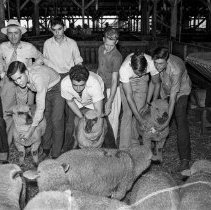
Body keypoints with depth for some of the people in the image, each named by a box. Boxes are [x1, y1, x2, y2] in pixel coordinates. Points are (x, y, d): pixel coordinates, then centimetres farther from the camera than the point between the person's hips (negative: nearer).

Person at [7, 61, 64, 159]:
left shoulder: (38, 78, -40)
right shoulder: (23, 77, -19)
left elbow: (40, 108, -38)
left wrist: (31, 130, -35)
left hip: (57, 89, -7)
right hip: (45, 91, 7)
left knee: (56, 121, -8)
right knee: (46, 119, 8)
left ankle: (55, 155, 4)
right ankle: (46, 149, 24)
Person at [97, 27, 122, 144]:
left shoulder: (116, 57, -23)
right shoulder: (100, 49, 0)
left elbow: (114, 80, -26)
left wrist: (109, 102, -29)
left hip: (112, 89, -6)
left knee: (112, 117, 3)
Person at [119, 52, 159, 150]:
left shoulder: (151, 63, -36)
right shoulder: (124, 69, -41)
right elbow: (129, 97, -35)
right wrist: (141, 120, -34)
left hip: (142, 82, 2)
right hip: (127, 82, -2)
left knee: (139, 110, -4)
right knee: (128, 113, -10)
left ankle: (134, 143, 12)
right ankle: (124, 147, -4)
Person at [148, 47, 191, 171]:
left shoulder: (176, 69, -39)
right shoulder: (155, 64, -24)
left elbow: (173, 97, -35)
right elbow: (154, 82, -6)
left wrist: (168, 120, -32)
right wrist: (147, 102, -9)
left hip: (181, 91, -5)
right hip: (165, 89, 5)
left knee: (181, 121, -15)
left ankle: (185, 158, -10)